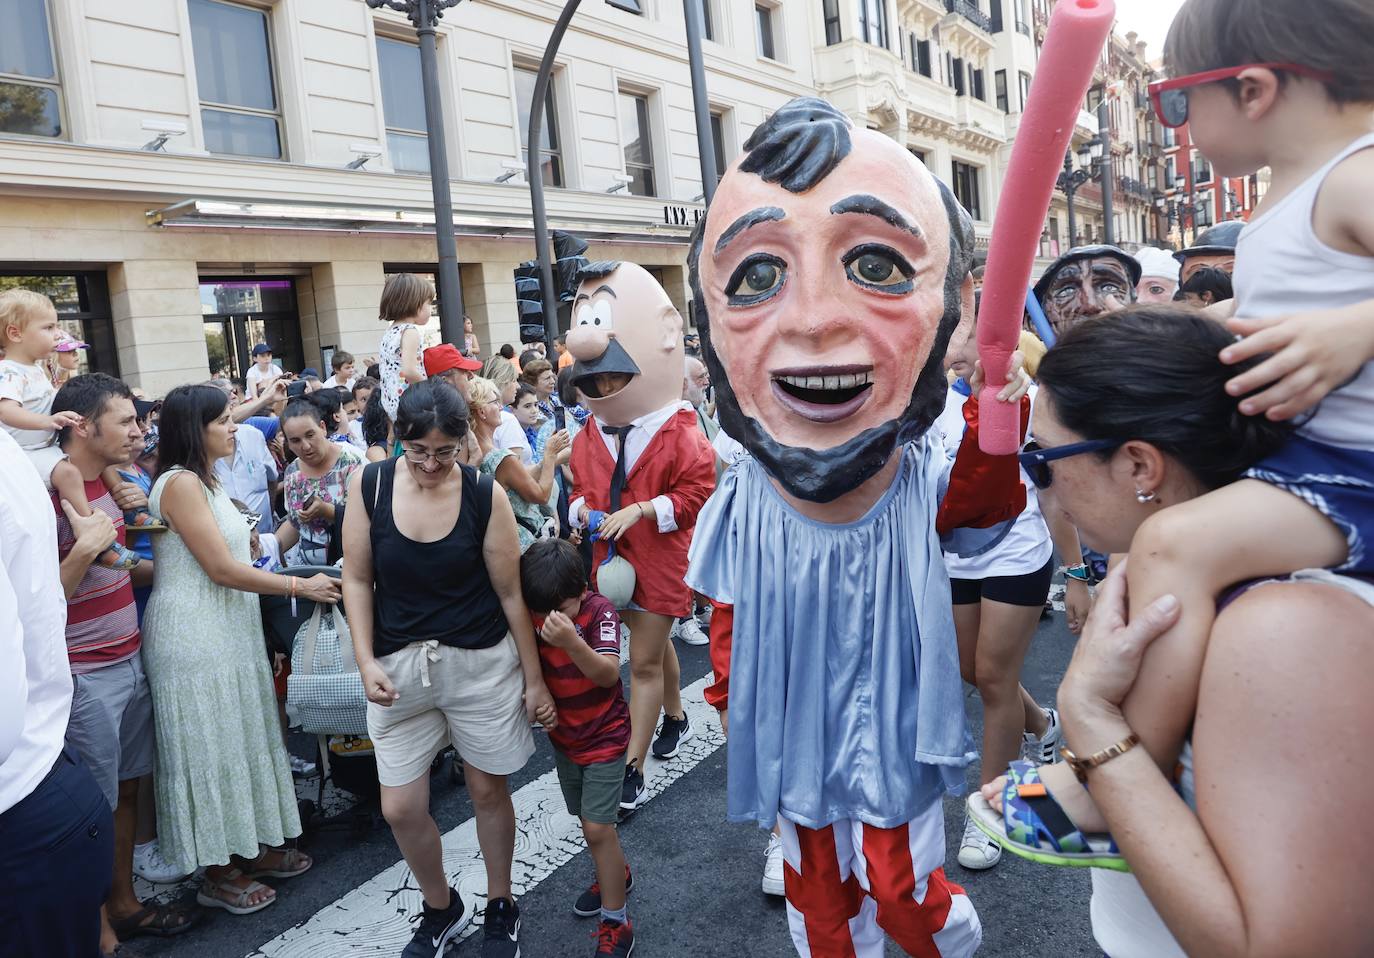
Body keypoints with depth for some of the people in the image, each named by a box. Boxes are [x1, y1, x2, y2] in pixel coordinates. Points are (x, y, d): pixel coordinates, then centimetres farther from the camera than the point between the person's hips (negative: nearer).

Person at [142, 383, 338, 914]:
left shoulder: (204, 481, 13)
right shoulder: (180, 482, -17)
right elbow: (223, 569, -19)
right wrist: (301, 586, -13)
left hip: (224, 628, 9)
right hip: (193, 634, -9)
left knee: (240, 737, 15)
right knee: (210, 746, 2)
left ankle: (250, 848, 28)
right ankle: (218, 873, 15)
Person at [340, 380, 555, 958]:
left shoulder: (485, 495, -11)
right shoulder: (369, 486, -6)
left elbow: (510, 592, -6)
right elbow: (358, 579, 1)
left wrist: (534, 678, -1)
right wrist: (366, 661, -7)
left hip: (481, 661, -2)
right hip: (399, 666, 2)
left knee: (488, 790, 13)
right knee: (400, 808, 6)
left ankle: (500, 908, 38)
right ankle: (441, 909, 35)